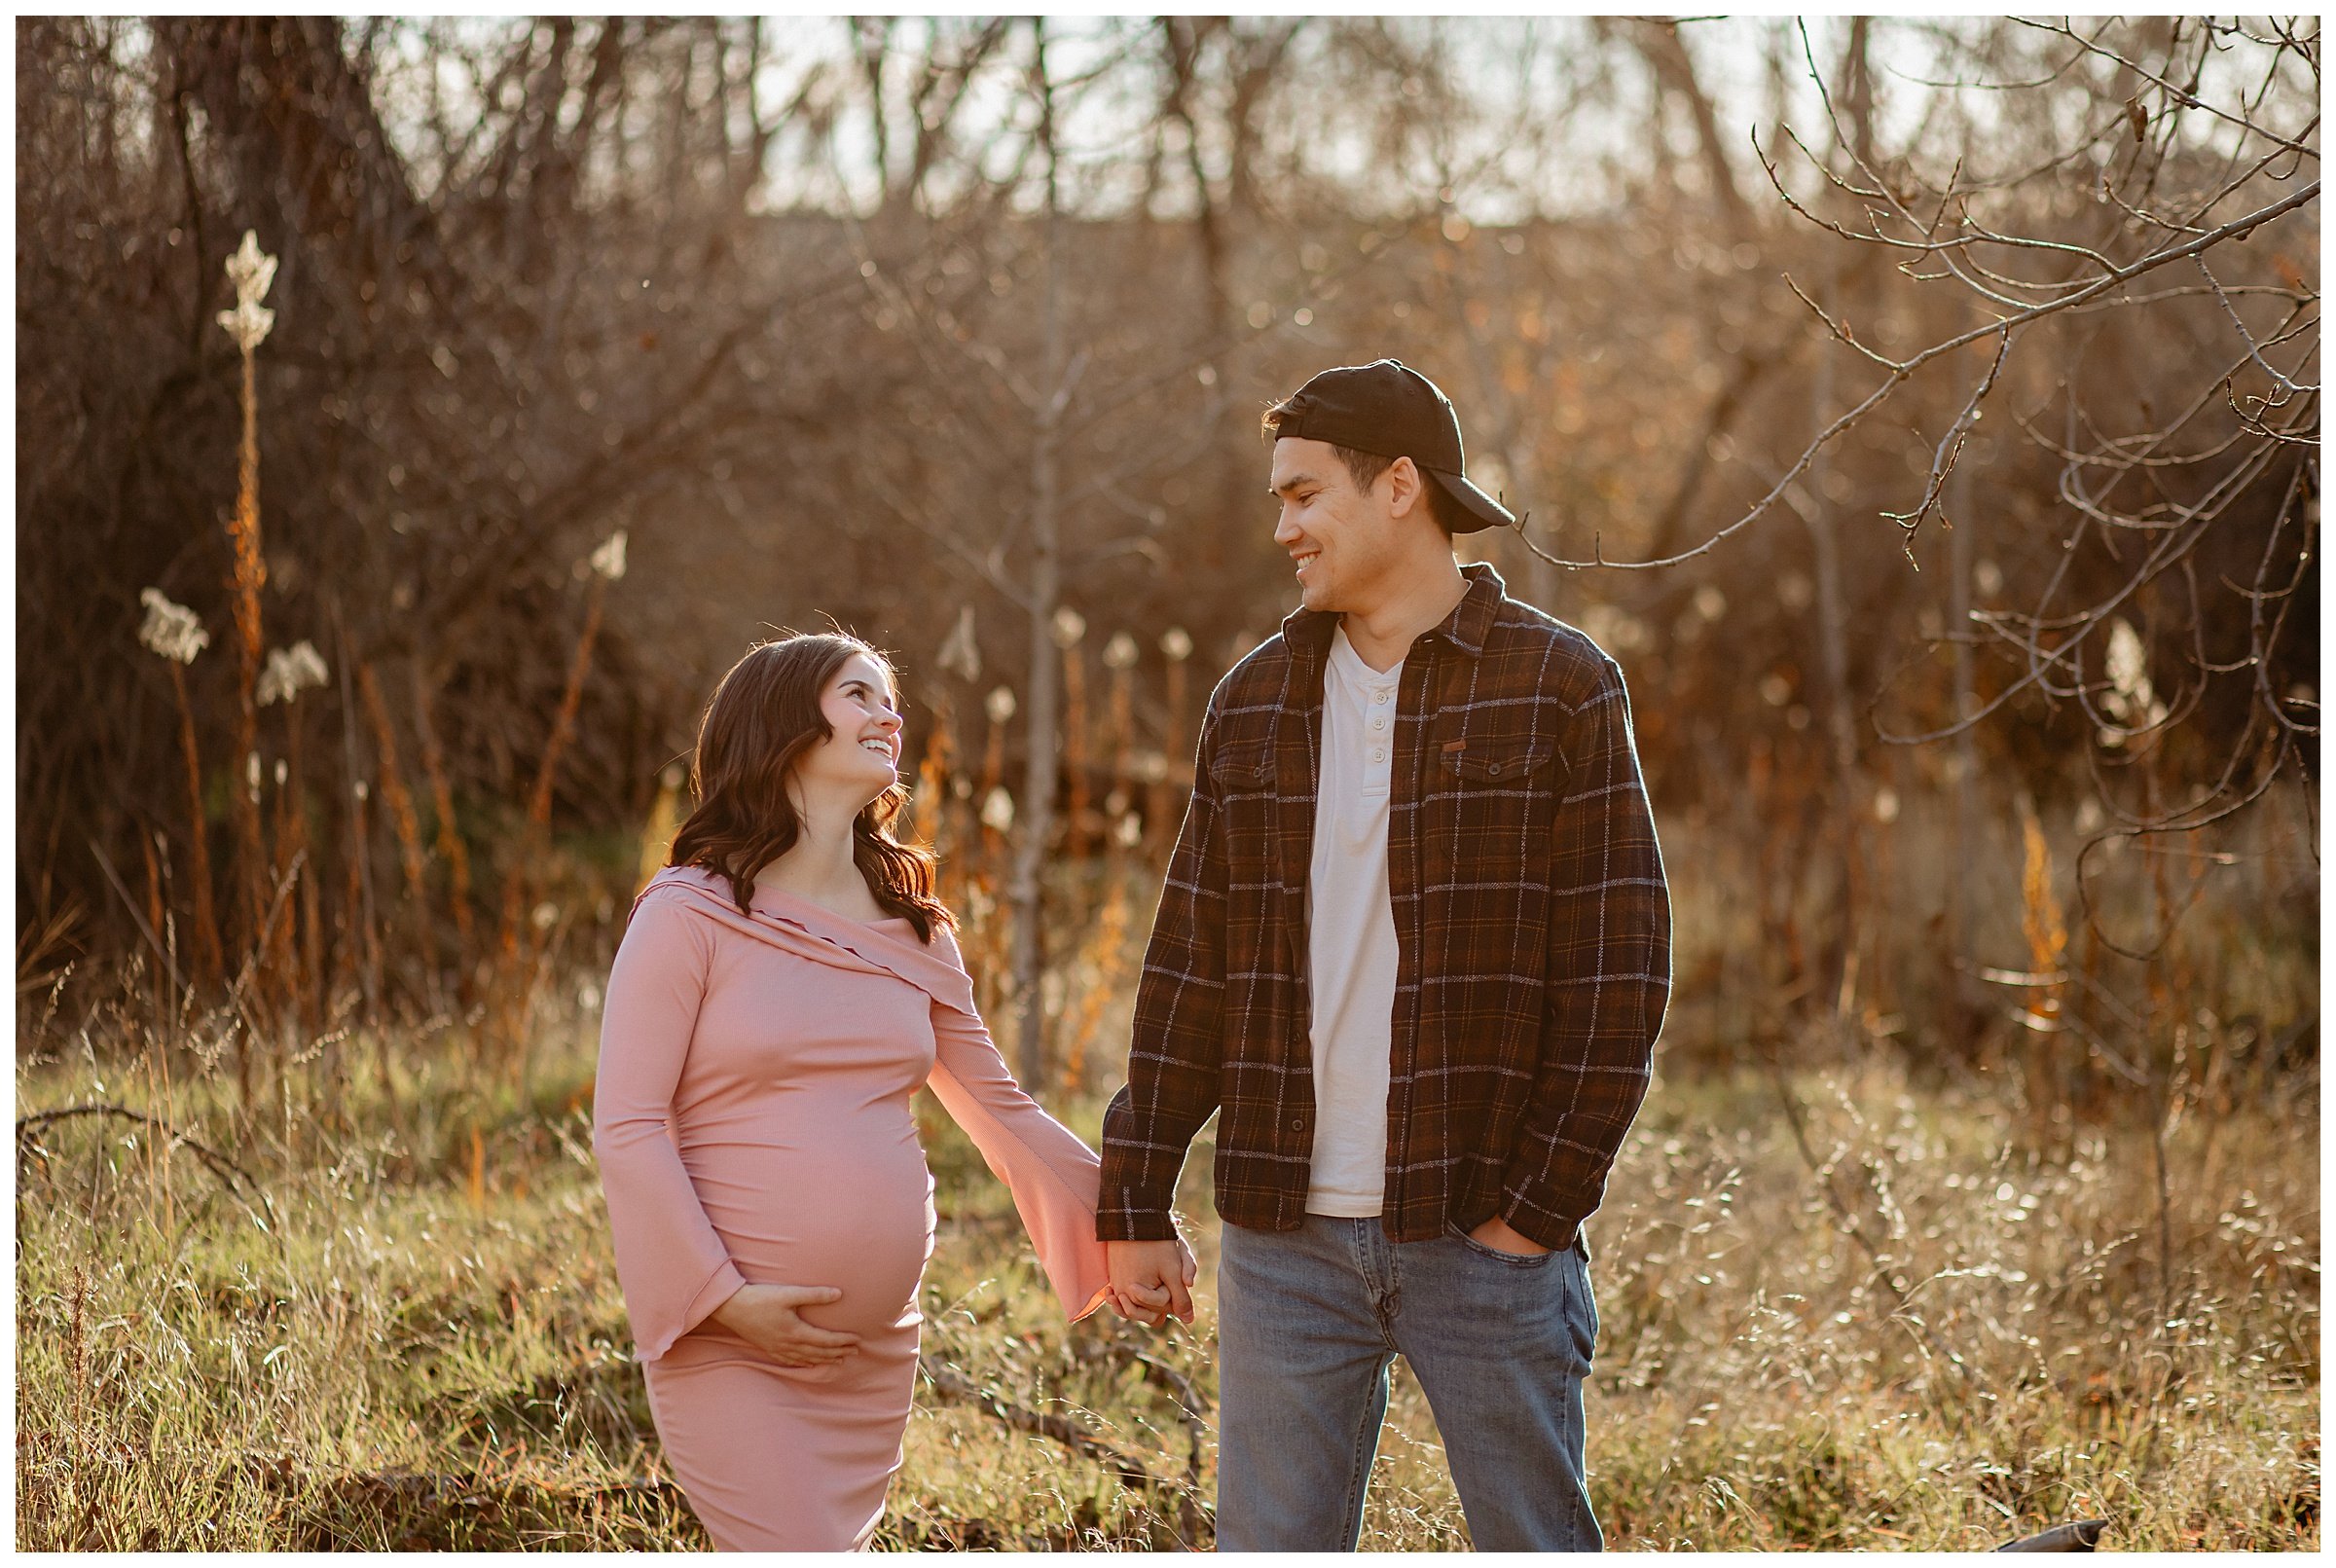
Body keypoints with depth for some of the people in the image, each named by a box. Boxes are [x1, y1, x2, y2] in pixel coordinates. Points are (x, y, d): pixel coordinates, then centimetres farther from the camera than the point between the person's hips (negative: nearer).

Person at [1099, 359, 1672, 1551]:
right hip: (1285, 1238, 4)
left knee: (1536, 1549, 4)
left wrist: (1544, 1204, -12)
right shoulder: (1255, 703, 10)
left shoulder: (1558, 690, -3)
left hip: (1483, 1232, -4)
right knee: (1272, 1548, 6)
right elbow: (1189, 971, 11)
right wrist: (1135, 1202, 7)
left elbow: (1618, 972, -6)